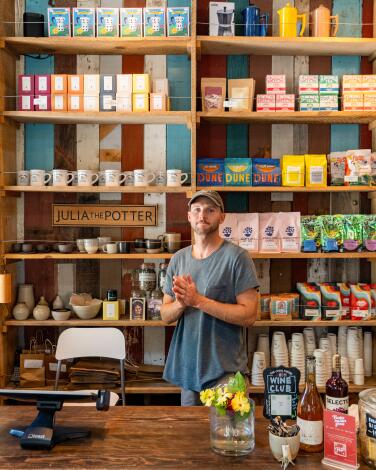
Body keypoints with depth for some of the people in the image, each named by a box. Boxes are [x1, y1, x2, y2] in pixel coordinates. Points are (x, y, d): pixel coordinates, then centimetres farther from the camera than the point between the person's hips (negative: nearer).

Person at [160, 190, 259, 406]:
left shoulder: (237, 257, -10)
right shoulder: (178, 259, 6)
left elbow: (249, 315, -16)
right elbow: (166, 315, 8)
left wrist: (198, 300, -21)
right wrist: (181, 303, -15)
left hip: (225, 371, -5)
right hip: (186, 369, 5)